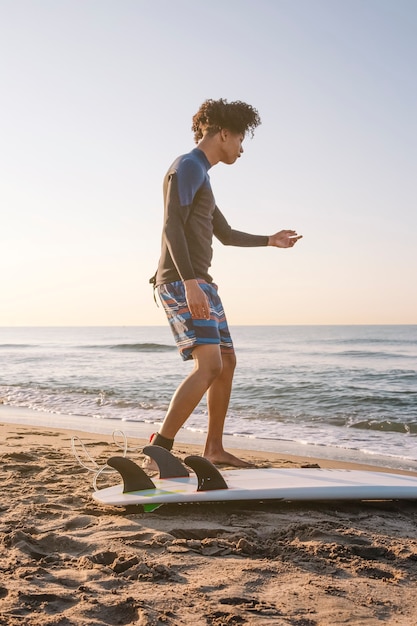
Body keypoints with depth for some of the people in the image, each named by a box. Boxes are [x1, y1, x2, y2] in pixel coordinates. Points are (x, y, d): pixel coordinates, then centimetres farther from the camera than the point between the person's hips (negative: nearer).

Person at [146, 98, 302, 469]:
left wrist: (269, 240, 43)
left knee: (227, 362, 13)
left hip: (199, 283, 11)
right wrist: (190, 283, -31)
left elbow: (226, 234, 35)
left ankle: (214, 449, 23)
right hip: (180, 282, -10)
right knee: (209, 365, -22)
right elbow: (172, 227, -21)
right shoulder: (188, 167, -7)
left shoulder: (201, 176, 25)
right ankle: (158, 452, -21)